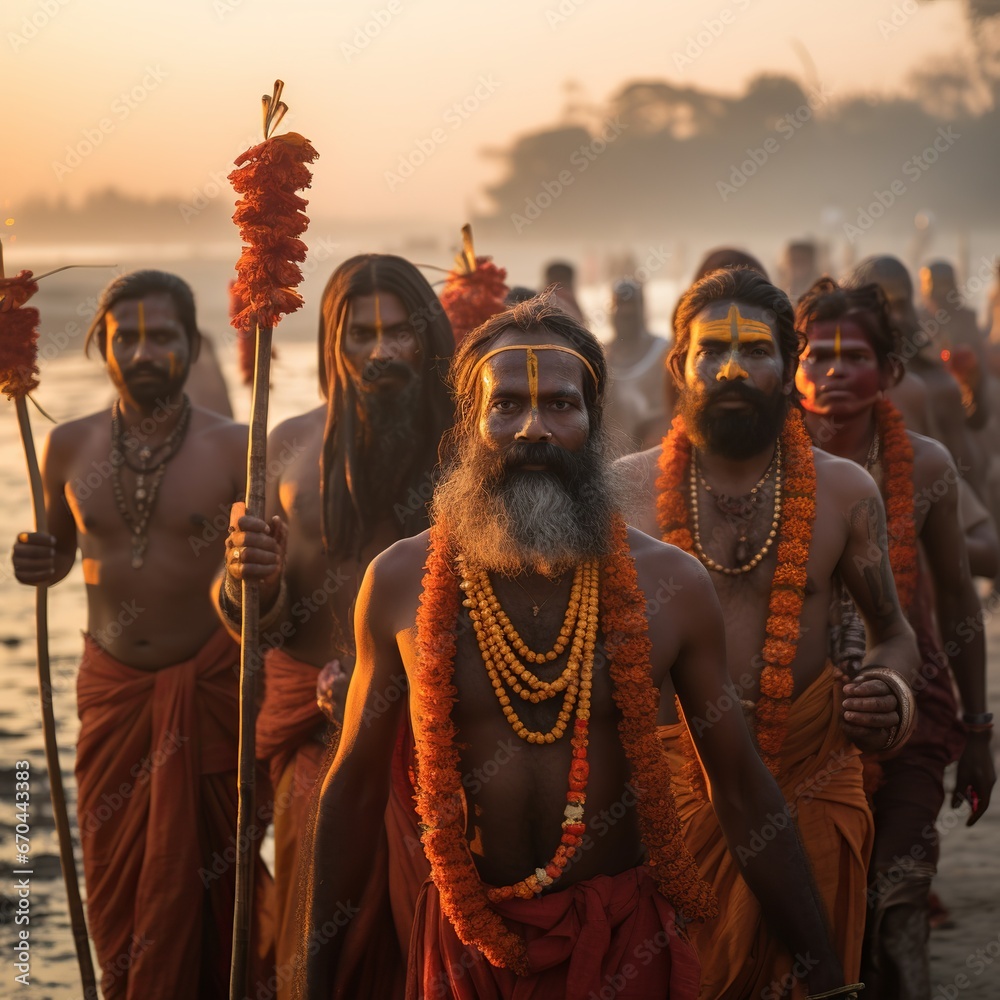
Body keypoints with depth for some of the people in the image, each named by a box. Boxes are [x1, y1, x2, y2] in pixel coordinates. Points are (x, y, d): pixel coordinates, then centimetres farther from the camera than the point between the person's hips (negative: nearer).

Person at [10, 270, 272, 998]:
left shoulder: (234, 449, -10)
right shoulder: (70, 448, 0)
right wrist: (38, 565, -7)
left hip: (208, 691, -3)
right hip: (111, 691, 3)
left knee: (201, 875, 4)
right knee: (115, 878, 10)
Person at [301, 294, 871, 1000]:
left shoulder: (670, 584, -7)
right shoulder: (400, 583, -5)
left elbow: (743, 789, -1)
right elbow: (356, 787, 4)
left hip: (625, 940, 0)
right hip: (466, 941, 1)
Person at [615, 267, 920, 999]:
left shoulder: (844, 491, -1)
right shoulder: (626, 489, -3)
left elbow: (893, 633, 9)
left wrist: (891, 693, -13)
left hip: (811, 794, 1)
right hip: (668, 787, 0)